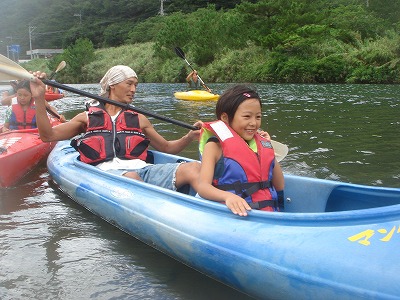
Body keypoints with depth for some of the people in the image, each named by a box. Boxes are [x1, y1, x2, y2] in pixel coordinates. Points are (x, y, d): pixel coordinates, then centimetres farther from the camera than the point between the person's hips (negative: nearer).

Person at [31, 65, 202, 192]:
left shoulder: (138, 120, 28)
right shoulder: (87, 118, 21)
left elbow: (167, 148, 31)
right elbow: (48, 135, 13)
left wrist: (189, 138, 11)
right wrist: (40, 98, 2)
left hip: (142, 169, 3)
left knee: (193, 167, -26)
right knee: (131, 178, -42)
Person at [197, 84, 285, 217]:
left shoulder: (263, 145, 16)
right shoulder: (215, 146, 2)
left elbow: (280, 186, 19)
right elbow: (203, 186, -14)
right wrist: (227, 196, -30)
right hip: (236, 215, -1)